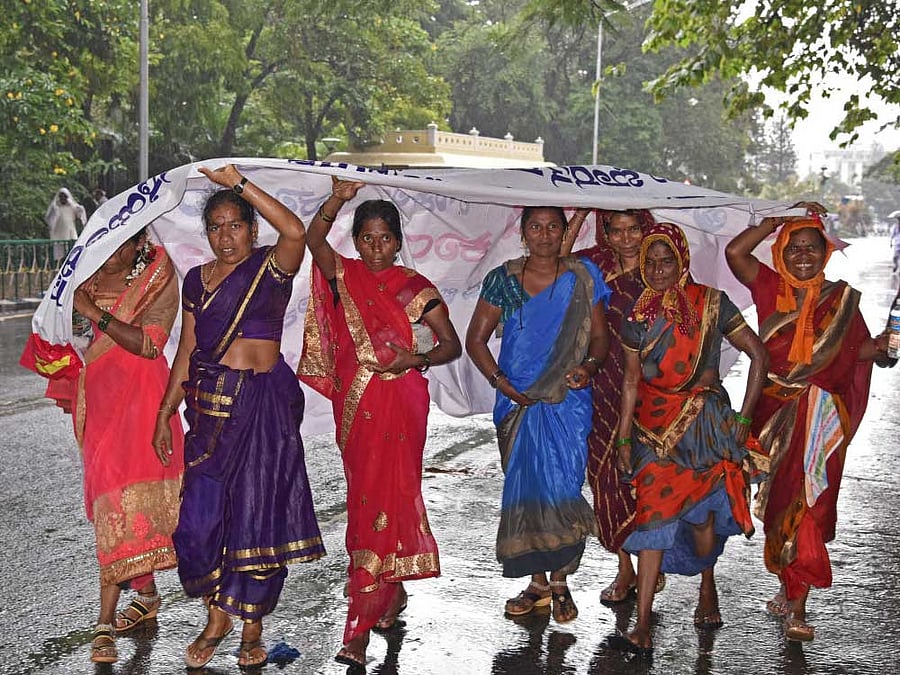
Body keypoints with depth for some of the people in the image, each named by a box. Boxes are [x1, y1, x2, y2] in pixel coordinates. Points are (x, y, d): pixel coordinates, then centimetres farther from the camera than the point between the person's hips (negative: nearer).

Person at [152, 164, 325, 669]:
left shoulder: (272, 268, -2)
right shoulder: (197, 279, 12)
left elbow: (295, 231, -25)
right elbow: (186, 352, 15)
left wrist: (240, 184, -21)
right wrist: (165, 412, 12)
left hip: (264, 405, -3)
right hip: (210, 405, 4)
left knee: (259, 514, 3)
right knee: (199, 516, -1)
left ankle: (252, 627, 20)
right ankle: (217, 618, 21)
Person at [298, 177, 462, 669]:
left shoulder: (414, 288, -1)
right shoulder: (343, 275, 5)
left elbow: (452, 345, 2)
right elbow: (314, 239, -15)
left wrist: (418, 359, -17)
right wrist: (337, 199, -30)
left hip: (400, 403, -3)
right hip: (354, 403, 4)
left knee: (383, 500, -7)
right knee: (366, 497, 12)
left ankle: (360, 628, -5)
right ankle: (394, 593, 33)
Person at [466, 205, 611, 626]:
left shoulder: (582, 278, 3)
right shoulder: (502, 280, 4)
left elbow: (600, 335, 5)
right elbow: (475, 338, 5)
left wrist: (589, 366, -15)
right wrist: (499, 381, -9)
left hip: (567, 401, -1)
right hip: (518, 403, 2)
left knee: (562, 487, -6)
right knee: (523, 489, 5)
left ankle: (561, 582, 8)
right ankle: (537, 582, 17)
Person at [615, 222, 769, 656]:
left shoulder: (711, 304, -6)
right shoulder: (638, 316, 2)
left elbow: (758, 355, -4)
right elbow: (632, 380, 7)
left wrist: (742, 418, -7)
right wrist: (623, 438, 5)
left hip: (704, 424, -1)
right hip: (654, 427, 1)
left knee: (701, 514, 7)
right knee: (653, 514, -6)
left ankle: (707, 590, 36)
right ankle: (643, 624, -8)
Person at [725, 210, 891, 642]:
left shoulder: (840, 298, 2)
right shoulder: (770, 288, 4)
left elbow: (856, 351, -1)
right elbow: (734, 251, -8)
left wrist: (879, 346, -23)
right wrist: (779, 219, -4)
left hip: (819, 416, -2)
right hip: (774, 411, 2)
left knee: (806, 507, -4)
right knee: (777, 505, 10)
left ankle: (797, 609, 2)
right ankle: (788, 590, 27)